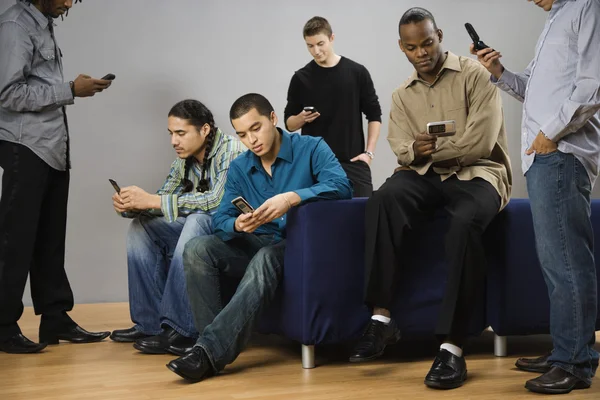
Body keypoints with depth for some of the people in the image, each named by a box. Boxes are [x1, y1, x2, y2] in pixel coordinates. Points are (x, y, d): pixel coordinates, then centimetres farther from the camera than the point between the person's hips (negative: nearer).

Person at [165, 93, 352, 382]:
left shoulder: (311, 149, -5)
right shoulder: (239, 168, 10)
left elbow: (341, 186, -23)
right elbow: (221, 219, 3)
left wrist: (291, 198, -36)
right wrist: (238, 225, -23)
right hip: (259, 243, 5)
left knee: (265, 259, -38)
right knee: (198, 249, -19)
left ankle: (211, 350, -40)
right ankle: (220, 344, -27)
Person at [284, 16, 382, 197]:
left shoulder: (357, 72, 2)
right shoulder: (301, 78, 3)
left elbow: (374, 115, 7)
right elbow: (289, 123, 8)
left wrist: (369, 152, -3)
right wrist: (302, 118, -14)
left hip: (352, 161, 0)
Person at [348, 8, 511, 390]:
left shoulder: (475, 74, -1)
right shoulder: (402, 96, 15)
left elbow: (480, 142, -13)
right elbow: (403, 152, 1)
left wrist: (429, 149, -6)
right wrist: (416, 151, -23)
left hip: (477, 173, -4)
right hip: (427, 176, 4)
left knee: (465, 221, -38)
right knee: (383, 199, -30)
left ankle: (453, 346, -36)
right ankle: (382, 316, -29)